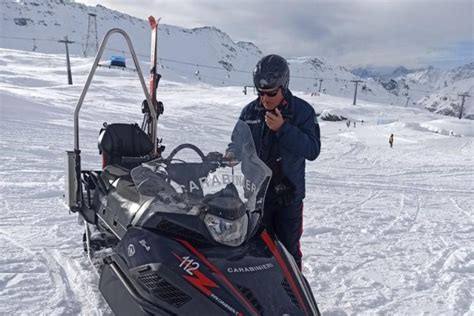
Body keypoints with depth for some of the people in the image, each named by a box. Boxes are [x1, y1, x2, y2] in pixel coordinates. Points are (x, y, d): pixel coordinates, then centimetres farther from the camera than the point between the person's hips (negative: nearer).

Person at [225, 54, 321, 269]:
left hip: (288, 194, -2)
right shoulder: (250, 111, 2)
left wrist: (283, 129, -25)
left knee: (289, 248, 12)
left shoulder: (302, 111, -6)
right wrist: (232, 153, -10)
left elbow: (313, 150, -15)